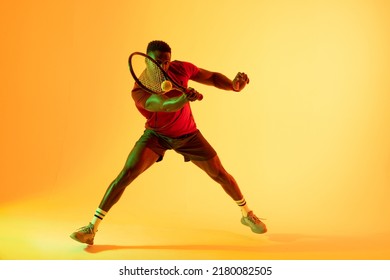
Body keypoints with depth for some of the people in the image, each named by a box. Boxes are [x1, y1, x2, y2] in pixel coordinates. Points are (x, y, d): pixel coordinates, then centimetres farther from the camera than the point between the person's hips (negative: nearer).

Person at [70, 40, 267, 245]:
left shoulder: (181, 69, -19)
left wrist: (233, 85, -23)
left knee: (220, 174, 6)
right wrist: (183, 99, -72)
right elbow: (165, 105, -51)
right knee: (126, 175, -21)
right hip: (156, 134, -3)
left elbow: (213, 77, -4)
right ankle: (92, 228, -14)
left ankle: (247, 214, 32)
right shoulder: (140, 91, -30)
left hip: (188, 134, 3)